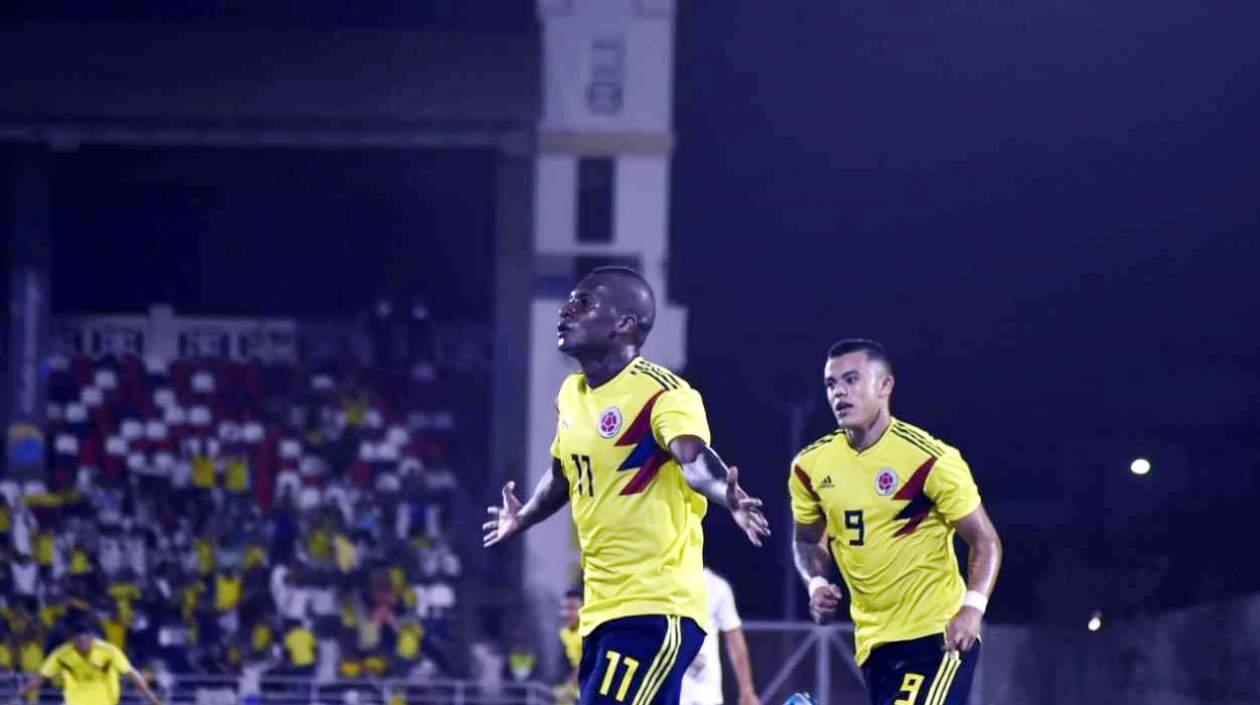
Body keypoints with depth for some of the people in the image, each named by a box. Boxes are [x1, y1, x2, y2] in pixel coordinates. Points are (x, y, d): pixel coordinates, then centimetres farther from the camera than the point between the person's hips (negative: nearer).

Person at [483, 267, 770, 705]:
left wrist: (726, 496, -54)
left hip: (656, 609, -9)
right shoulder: (571, 395, 12)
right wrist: (524, 518, 50)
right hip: (601, 609, 9)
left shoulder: (662, 393, -14)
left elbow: (694, 460, -32)